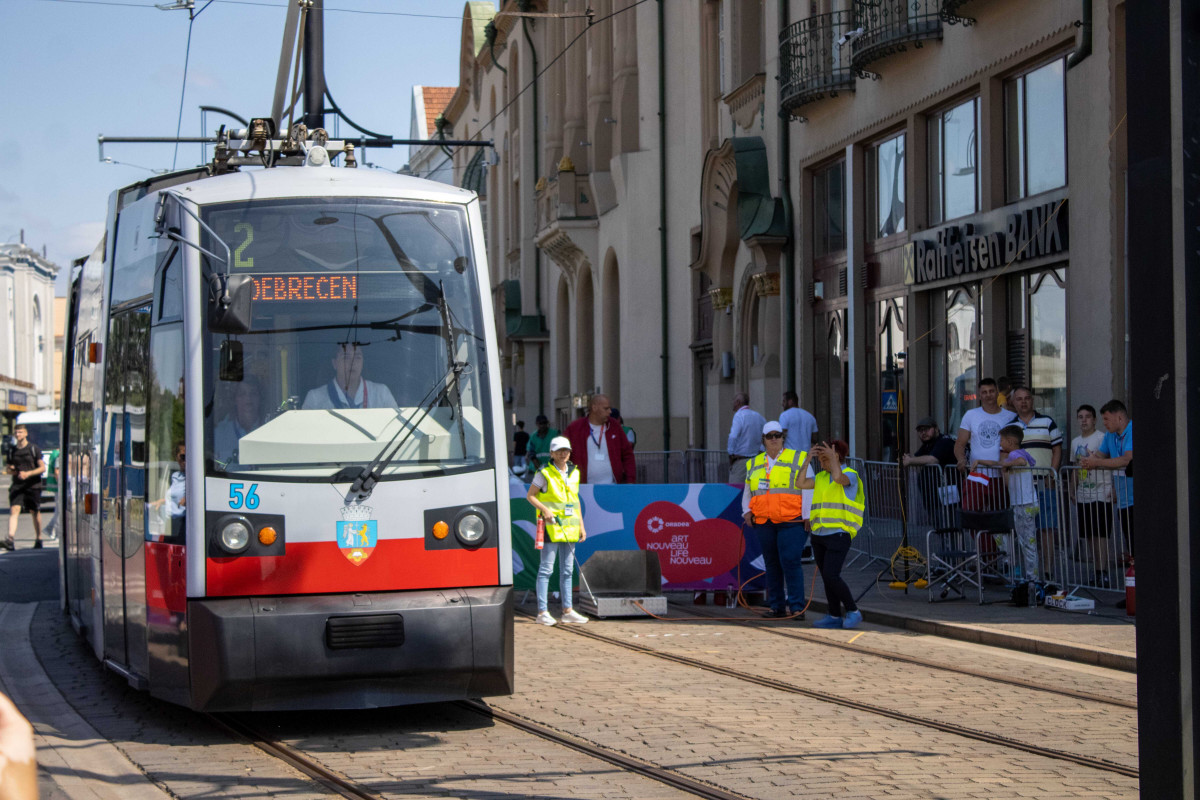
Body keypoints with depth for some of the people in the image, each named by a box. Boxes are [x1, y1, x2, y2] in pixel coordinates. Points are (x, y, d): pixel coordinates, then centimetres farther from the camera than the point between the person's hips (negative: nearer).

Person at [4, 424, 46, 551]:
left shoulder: (34, 449, 0)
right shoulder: (12, 451, 12)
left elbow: (42, 468, -3)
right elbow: (9, 470, 22)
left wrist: (28, 473, -16)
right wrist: (12, 470, -3)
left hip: (33, 485, -2)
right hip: (17, 485, 2)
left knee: (35, 512, 7)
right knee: (14, 510, -15)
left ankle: (38, 538, 21)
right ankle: (11, 538, -28)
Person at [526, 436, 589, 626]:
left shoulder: (574, 472, 12)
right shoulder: (544, 473, -6)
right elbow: (530, 495, -2)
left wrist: (581, 525, 15)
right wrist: (545, 510, -18)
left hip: (569, 527, 6)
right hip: (550, 525, -6)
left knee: (567, 570, 9)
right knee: (546, 568, -6)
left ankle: (567, 611, 15)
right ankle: (542, 612, -5)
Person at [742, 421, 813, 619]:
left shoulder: (798, 459, 4)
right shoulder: (754, 464, 17)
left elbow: (808, 489, -1)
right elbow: (747, 492, 26)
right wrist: (747, 511, 8)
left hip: (791, 521, -5)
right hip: (764, 523, 5)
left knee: (790, 562, -13)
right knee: (772, 564, 7)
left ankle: (797, 606, -10)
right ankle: (776, 606, 13)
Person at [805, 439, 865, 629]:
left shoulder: (850, 475, -5)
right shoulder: (822, 477, 16)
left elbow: (838, 478, -28)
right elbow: (802, 483, 6)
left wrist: (832, 457, -20)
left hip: (839, 534, -8)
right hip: (819, 534, 8)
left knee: (831, 576, -16)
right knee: (827, 578, 8)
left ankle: (853, 612, -4)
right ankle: (834, 616, 13)